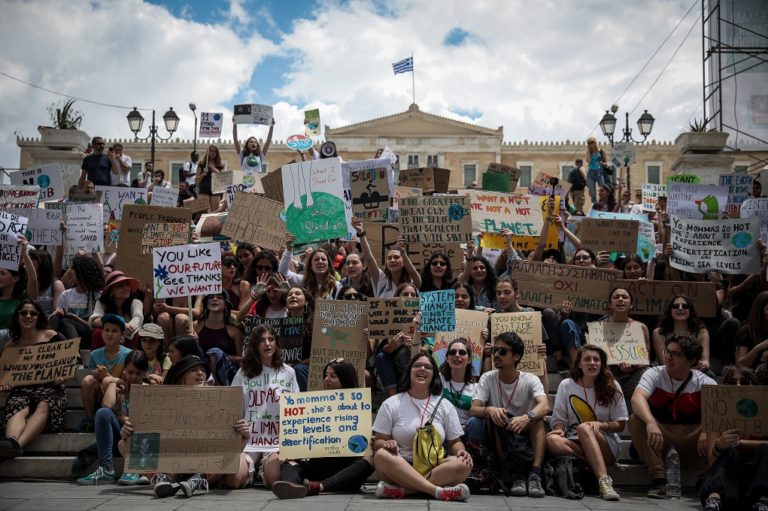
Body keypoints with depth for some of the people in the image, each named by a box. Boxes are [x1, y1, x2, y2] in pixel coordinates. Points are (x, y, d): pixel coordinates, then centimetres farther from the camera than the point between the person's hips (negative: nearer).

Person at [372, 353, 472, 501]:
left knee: (463, 464, -28)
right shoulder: (391, 404, 8)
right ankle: (439, 491, -38)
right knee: (381, 455, -33)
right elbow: (378, 442, 5)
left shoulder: (445, 406, 12)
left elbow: (455, 442, 13)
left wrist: (461, 451, -11)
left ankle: (401, 489, -33)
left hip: (434, 469, 2)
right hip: (400, 469, -1)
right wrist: (387, 444, -20)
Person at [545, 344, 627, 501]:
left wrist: (600, 425, -14)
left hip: (606, 446, -1)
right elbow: (558, 419, 8)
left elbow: (620, 425, 5)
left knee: (584, 428, -35)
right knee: (552, 440, -32)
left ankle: (604, 481, -44)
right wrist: (560, 429, -16)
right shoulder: (566, 385, 6)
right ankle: (600, 473, -30)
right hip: (575, 443, 2)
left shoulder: (612, 387, 4)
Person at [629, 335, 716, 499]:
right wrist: (650, 423, -47)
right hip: (660, 438, 0)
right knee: (636, 420, -28)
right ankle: (659, 478, -25)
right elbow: (637, 398, -27)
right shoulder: (654, 374, -6)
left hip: (691, 440, 0)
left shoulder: (703, 382, -4)